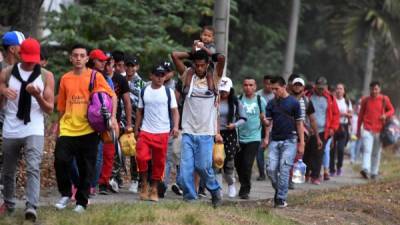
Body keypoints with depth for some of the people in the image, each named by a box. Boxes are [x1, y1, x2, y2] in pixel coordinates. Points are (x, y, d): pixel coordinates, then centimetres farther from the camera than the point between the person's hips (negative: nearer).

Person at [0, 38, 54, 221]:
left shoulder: (46, 76, 2)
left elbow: (49, 109, 2)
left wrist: (37, 95, -18)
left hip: (34, 131, -2)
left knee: (33, 168, -18)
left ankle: (31, 207, -28)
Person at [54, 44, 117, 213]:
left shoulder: (95, 77, -1)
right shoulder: (65, 79, 8)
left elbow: (112, 96, -1)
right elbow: (61, 106, 15)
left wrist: (113, 117, -13)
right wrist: (59, 124, 15)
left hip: (88, 129, -2)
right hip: (68, 129, 2)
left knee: (86, 168, 3)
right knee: (61, 161, -10)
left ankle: (81, 202, 15)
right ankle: (65, 194, 11)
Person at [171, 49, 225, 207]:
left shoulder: (213, 79, 6)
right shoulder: (188, 77, 9)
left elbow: (222, 58, -8)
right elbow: (175, 55, 3)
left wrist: (207, 54, 7)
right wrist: (193, 54, 9)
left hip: (206, 133, -2)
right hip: (188, 132, 2)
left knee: (203, 166, -6)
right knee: (186, 168, -5)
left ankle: (215, 191, 18)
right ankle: (190, 199, 3)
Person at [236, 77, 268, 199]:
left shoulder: (260, 101, 2)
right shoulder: (238, 100, 1)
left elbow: (265, 120, 9)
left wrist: (266, 137, 7)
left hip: (254, 138, -2)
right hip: (239, 138, 2)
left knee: (247, 165, -11)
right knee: (238, 165, 7)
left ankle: (245, 190, 0)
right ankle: (244, 186, 28)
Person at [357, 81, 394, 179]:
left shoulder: (384, 99, 3)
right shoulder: (365, 100, 4)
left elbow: (392, 110, 13)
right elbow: (360, 115, 11)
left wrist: (386, 115, -11)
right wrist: (358, 130, 12)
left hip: (379, 130, 1)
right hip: (367, 130, -1)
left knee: (376, 153, 8)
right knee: (367, 150, -17)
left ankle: (374, 172, 16)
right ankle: (366, 170, -30)